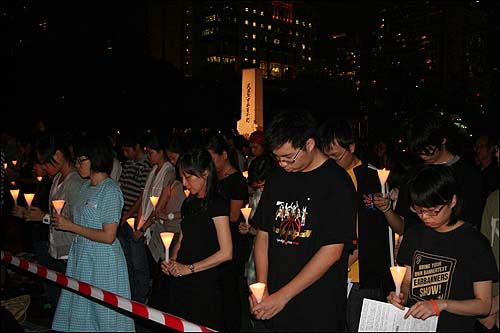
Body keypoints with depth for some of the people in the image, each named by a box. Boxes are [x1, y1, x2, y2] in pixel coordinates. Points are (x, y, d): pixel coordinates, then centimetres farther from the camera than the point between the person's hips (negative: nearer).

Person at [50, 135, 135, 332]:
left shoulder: (110, 191, -16)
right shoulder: (86, 187, 10)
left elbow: (108, 236, -21)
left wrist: (71, 226, -15)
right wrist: (63, 221, -1)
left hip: (103, 261, -9)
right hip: (82, 256, 9)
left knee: (104, 315, 4)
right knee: (82, 312, 16)